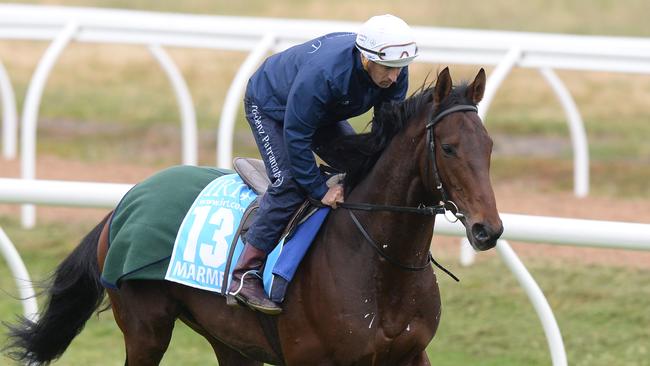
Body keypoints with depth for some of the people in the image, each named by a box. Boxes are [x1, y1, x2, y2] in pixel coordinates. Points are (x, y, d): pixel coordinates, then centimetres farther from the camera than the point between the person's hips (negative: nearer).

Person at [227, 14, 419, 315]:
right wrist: (320, 190, -30)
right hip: (270, 107, -8)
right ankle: (245, 277, -22)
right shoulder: (322, 73, -44)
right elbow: (296, 138, -35)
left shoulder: (395, 72, -24)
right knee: (290, 184, -23)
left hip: (323, 113, 8)